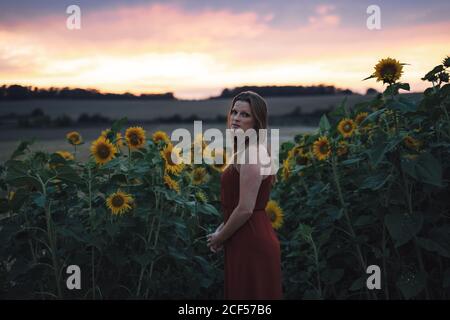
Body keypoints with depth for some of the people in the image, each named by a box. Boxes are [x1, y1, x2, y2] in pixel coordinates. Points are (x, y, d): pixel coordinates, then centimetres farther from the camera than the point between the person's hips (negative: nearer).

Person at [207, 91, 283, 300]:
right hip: (252, 242, 10)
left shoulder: (251, 153, -18)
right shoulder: (247, 150, 13)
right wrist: (221, 230, 9)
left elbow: (245, 210, -21)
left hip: (251, 245, -10)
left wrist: (219, 238, -8)